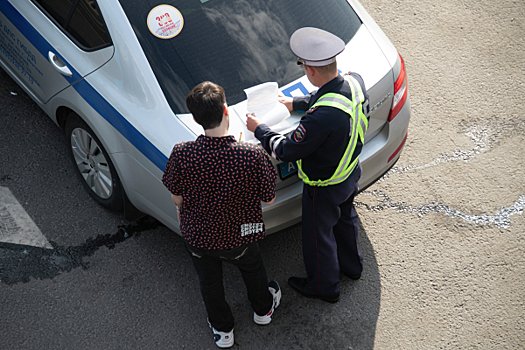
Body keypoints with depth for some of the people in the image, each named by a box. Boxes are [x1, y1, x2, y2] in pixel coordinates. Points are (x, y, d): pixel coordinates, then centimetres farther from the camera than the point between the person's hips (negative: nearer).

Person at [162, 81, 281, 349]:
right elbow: (268, 198, -15)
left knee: (209, 281, 29)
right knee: (252, 269, 33)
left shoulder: (181, 154, -28)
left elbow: (177, 198, -12)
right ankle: (263, 309, 60)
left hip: (197, 236, 1)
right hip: (238, 236, 0)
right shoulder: (252, 155, -31)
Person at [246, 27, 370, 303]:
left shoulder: (320, 117, -42)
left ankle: (324, 287, 42)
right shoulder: (355, 82, -17)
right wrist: (296, 103, 15)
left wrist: (259, 130, -12)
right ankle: (351, 265, 58)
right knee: (345, 219, 32)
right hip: (352, 172, 8)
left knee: (319, 234, 18)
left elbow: (287, 151, -27)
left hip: (325, 186, -8)